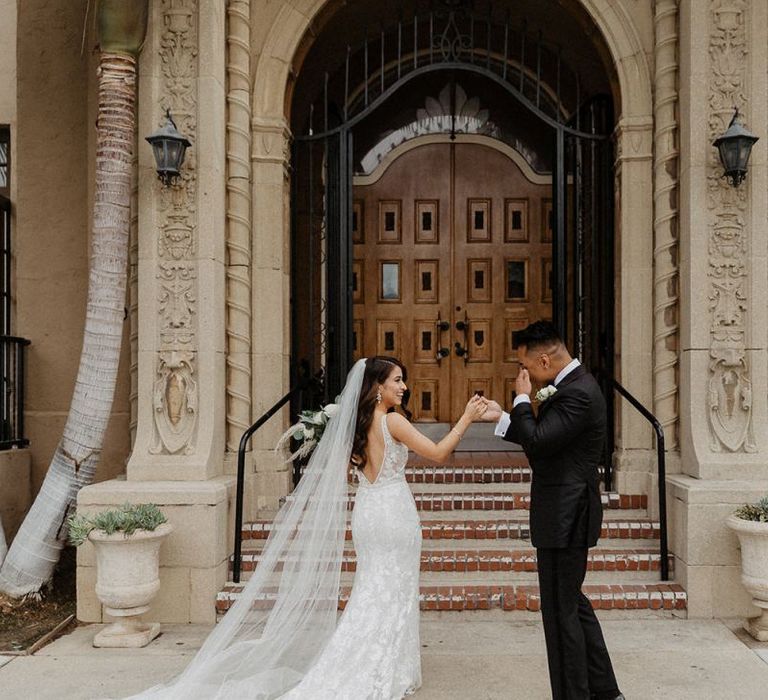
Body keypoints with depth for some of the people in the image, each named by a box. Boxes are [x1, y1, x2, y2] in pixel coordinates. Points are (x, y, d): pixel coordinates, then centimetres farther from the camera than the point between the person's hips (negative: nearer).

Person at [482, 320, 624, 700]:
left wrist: (522, 398, -14)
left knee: (561, 610, 1)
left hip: (564, 517, -11)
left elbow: (536, 442, -26)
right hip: (566, 515, 11)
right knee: (573, 604, 20)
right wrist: (502, 417, 12)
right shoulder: (573, 384, 10)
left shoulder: (577, 393, -21)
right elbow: (543, 438, 17)